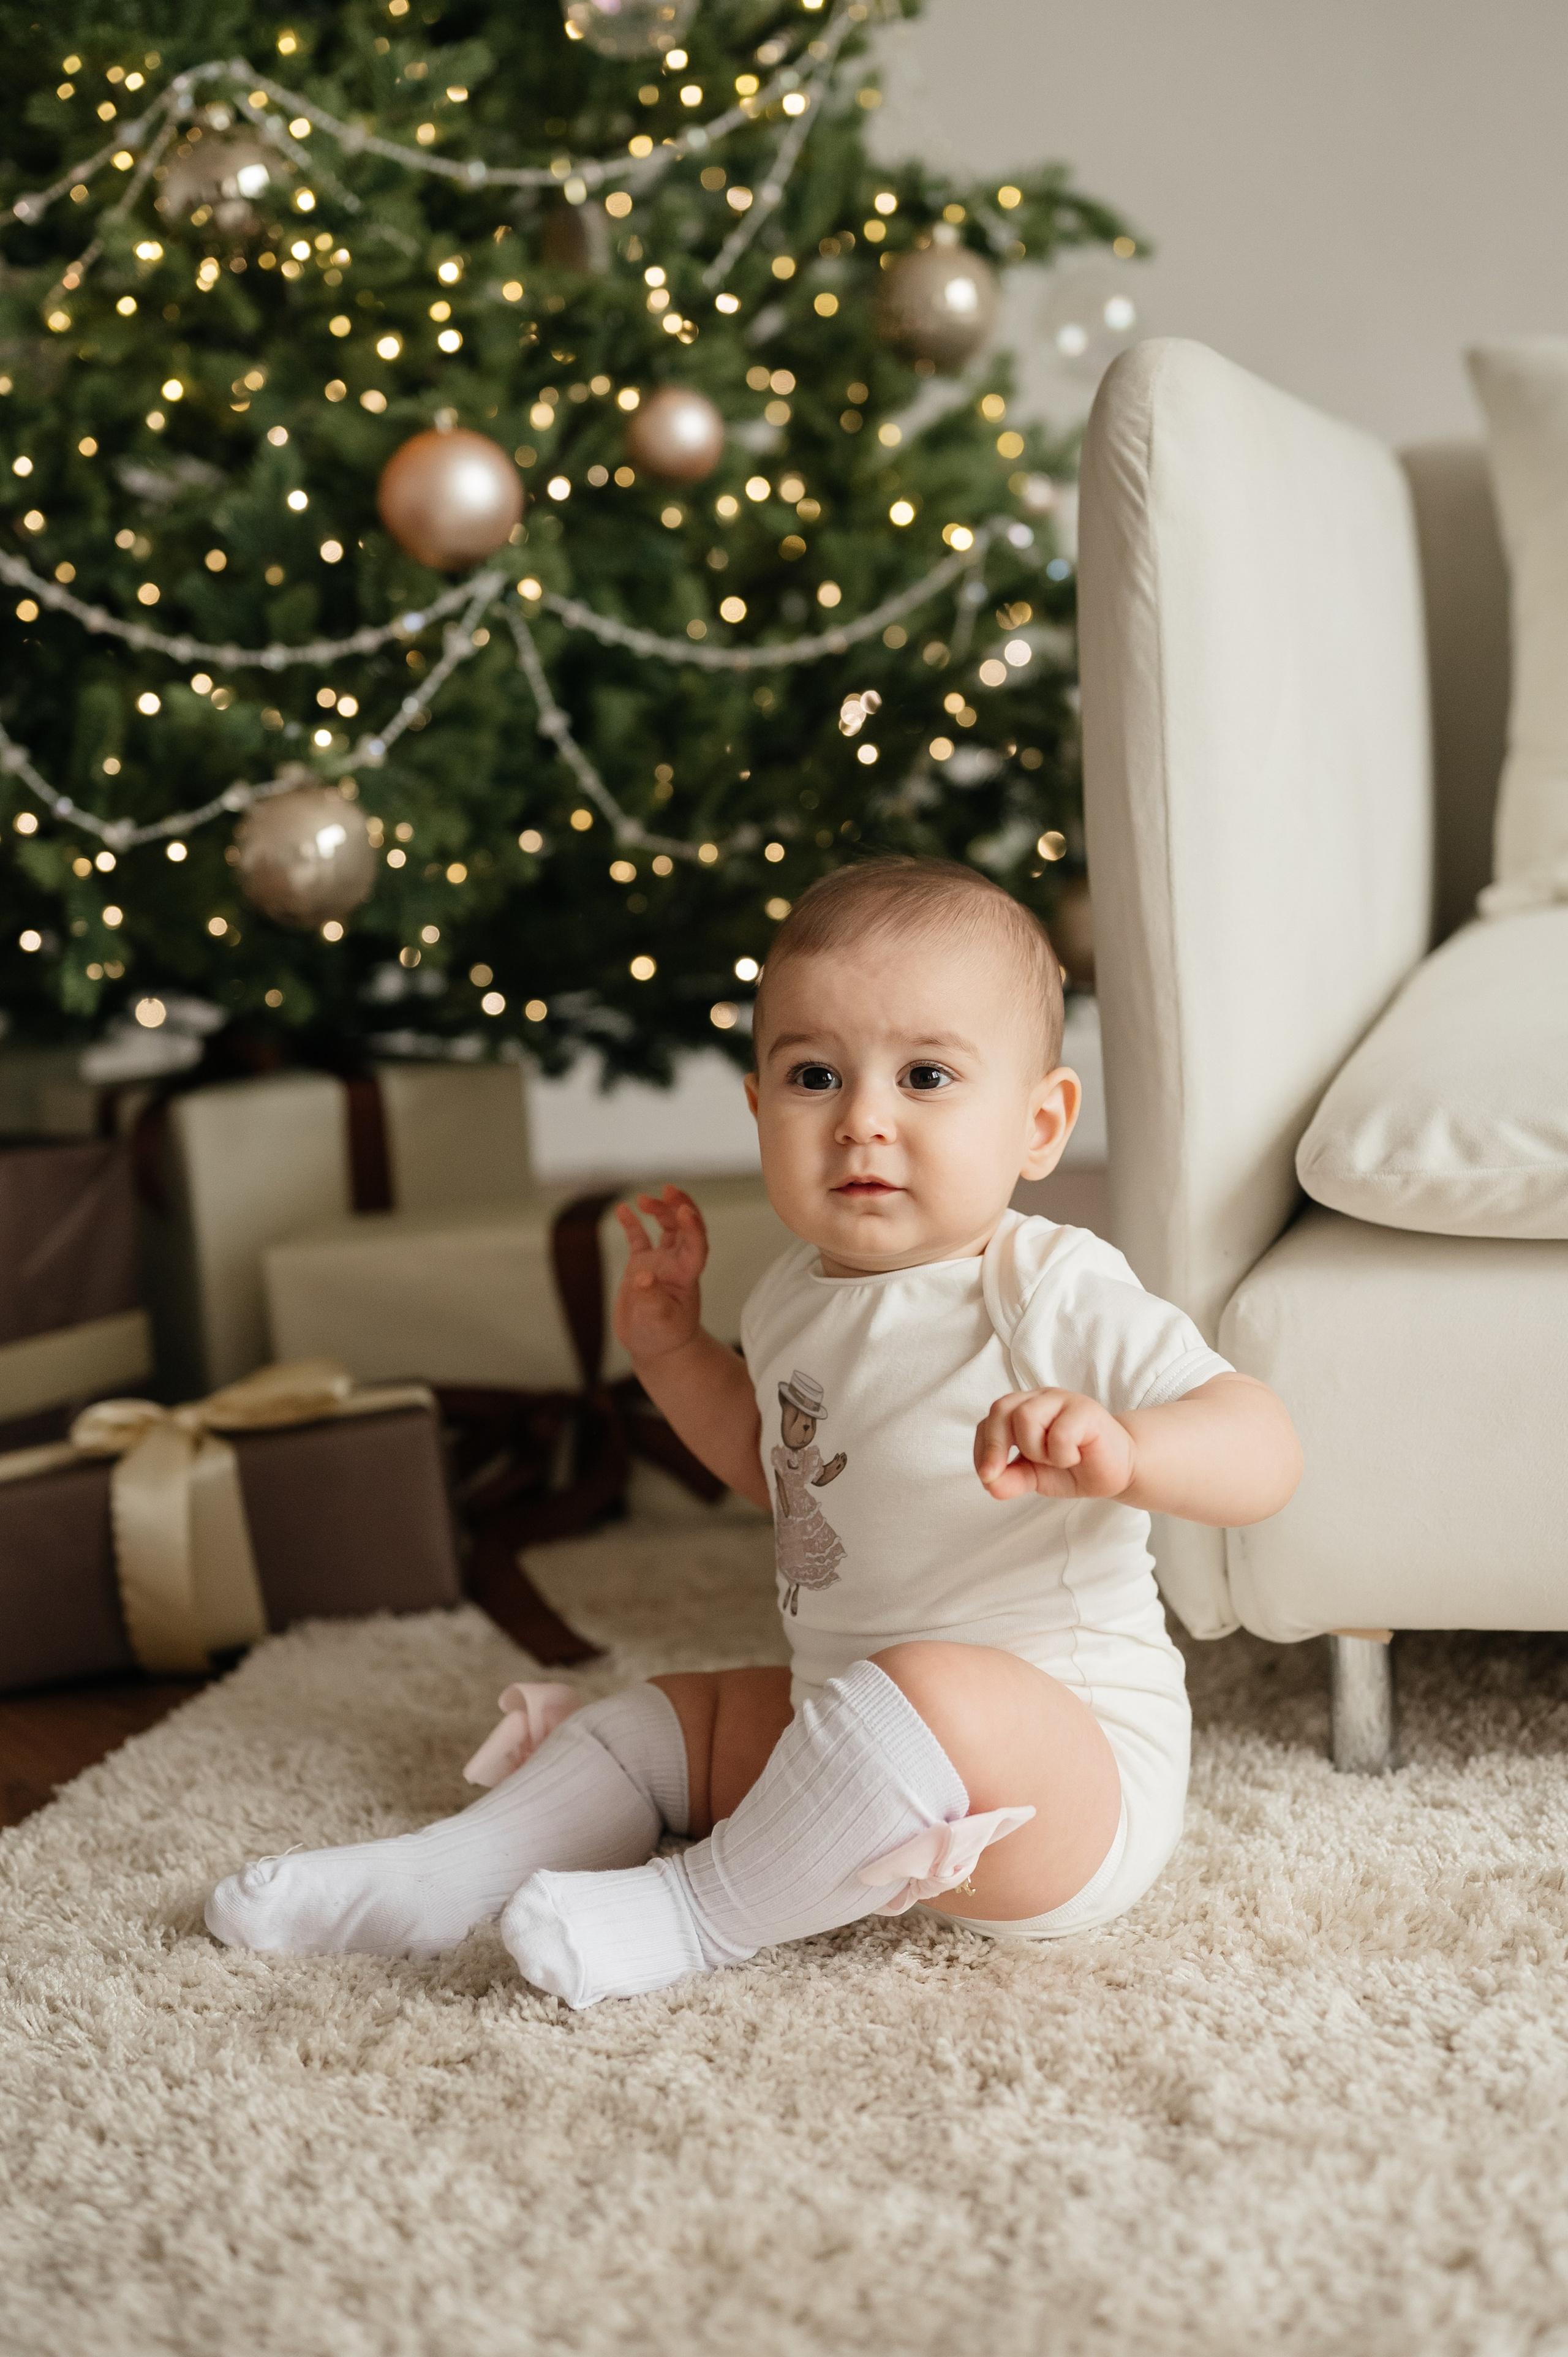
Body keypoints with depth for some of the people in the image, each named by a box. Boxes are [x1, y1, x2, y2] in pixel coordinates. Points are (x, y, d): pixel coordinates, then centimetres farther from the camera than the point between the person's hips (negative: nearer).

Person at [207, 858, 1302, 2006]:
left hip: (1079, 1776, -8)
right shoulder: (801, 1298, 5)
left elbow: (1264, 1454, -30)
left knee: (934, 1693, -37)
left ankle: (699, 1916, -18)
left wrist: (1118, 1447, -50)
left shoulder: (1056, 1300, -20)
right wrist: (673, 1348, 14)